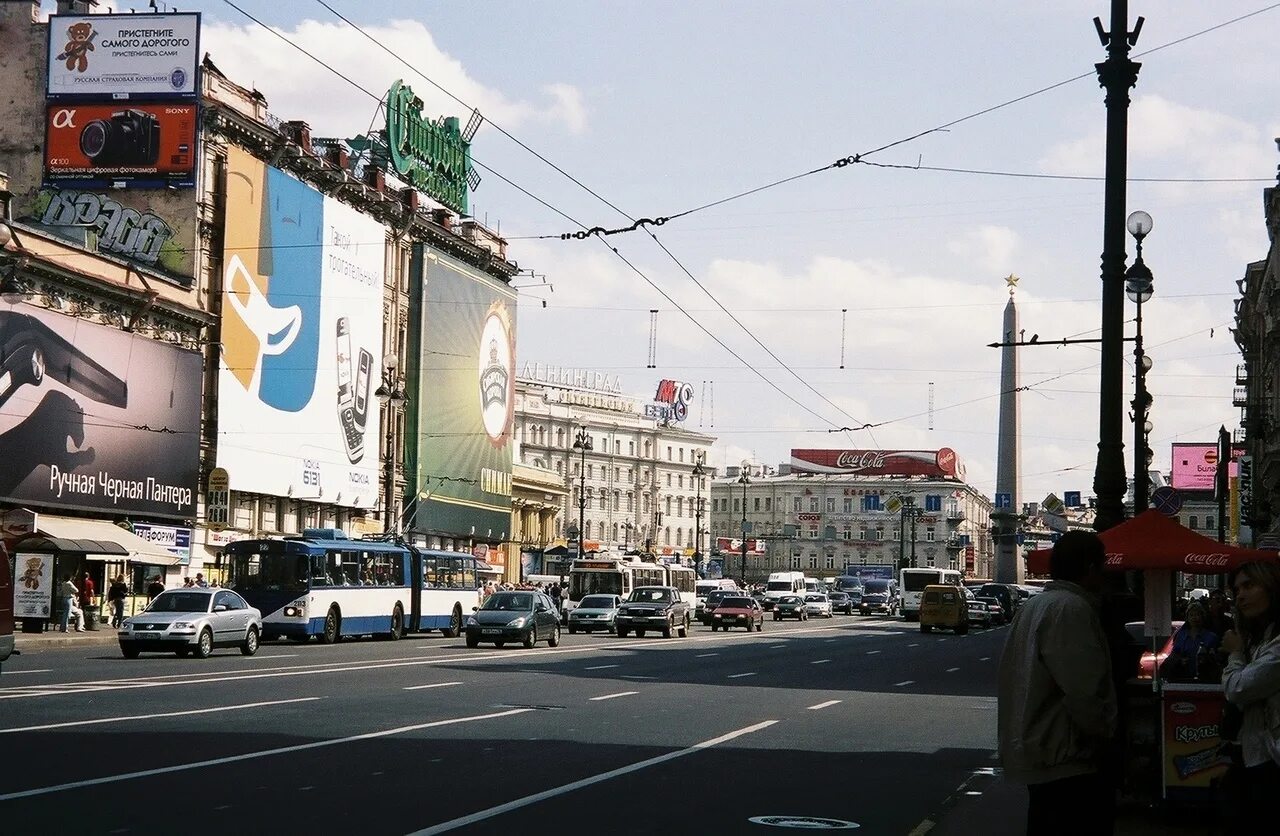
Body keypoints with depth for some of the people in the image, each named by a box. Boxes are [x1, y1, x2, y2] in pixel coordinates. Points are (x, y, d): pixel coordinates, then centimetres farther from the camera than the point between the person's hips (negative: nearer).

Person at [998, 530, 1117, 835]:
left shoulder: (1035, 606, 15)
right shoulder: (1071, 608, -18)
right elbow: (1083, 690, -24)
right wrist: (1105, 734, -9)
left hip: (1035, 752, 11)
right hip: (1065, 762, -11)